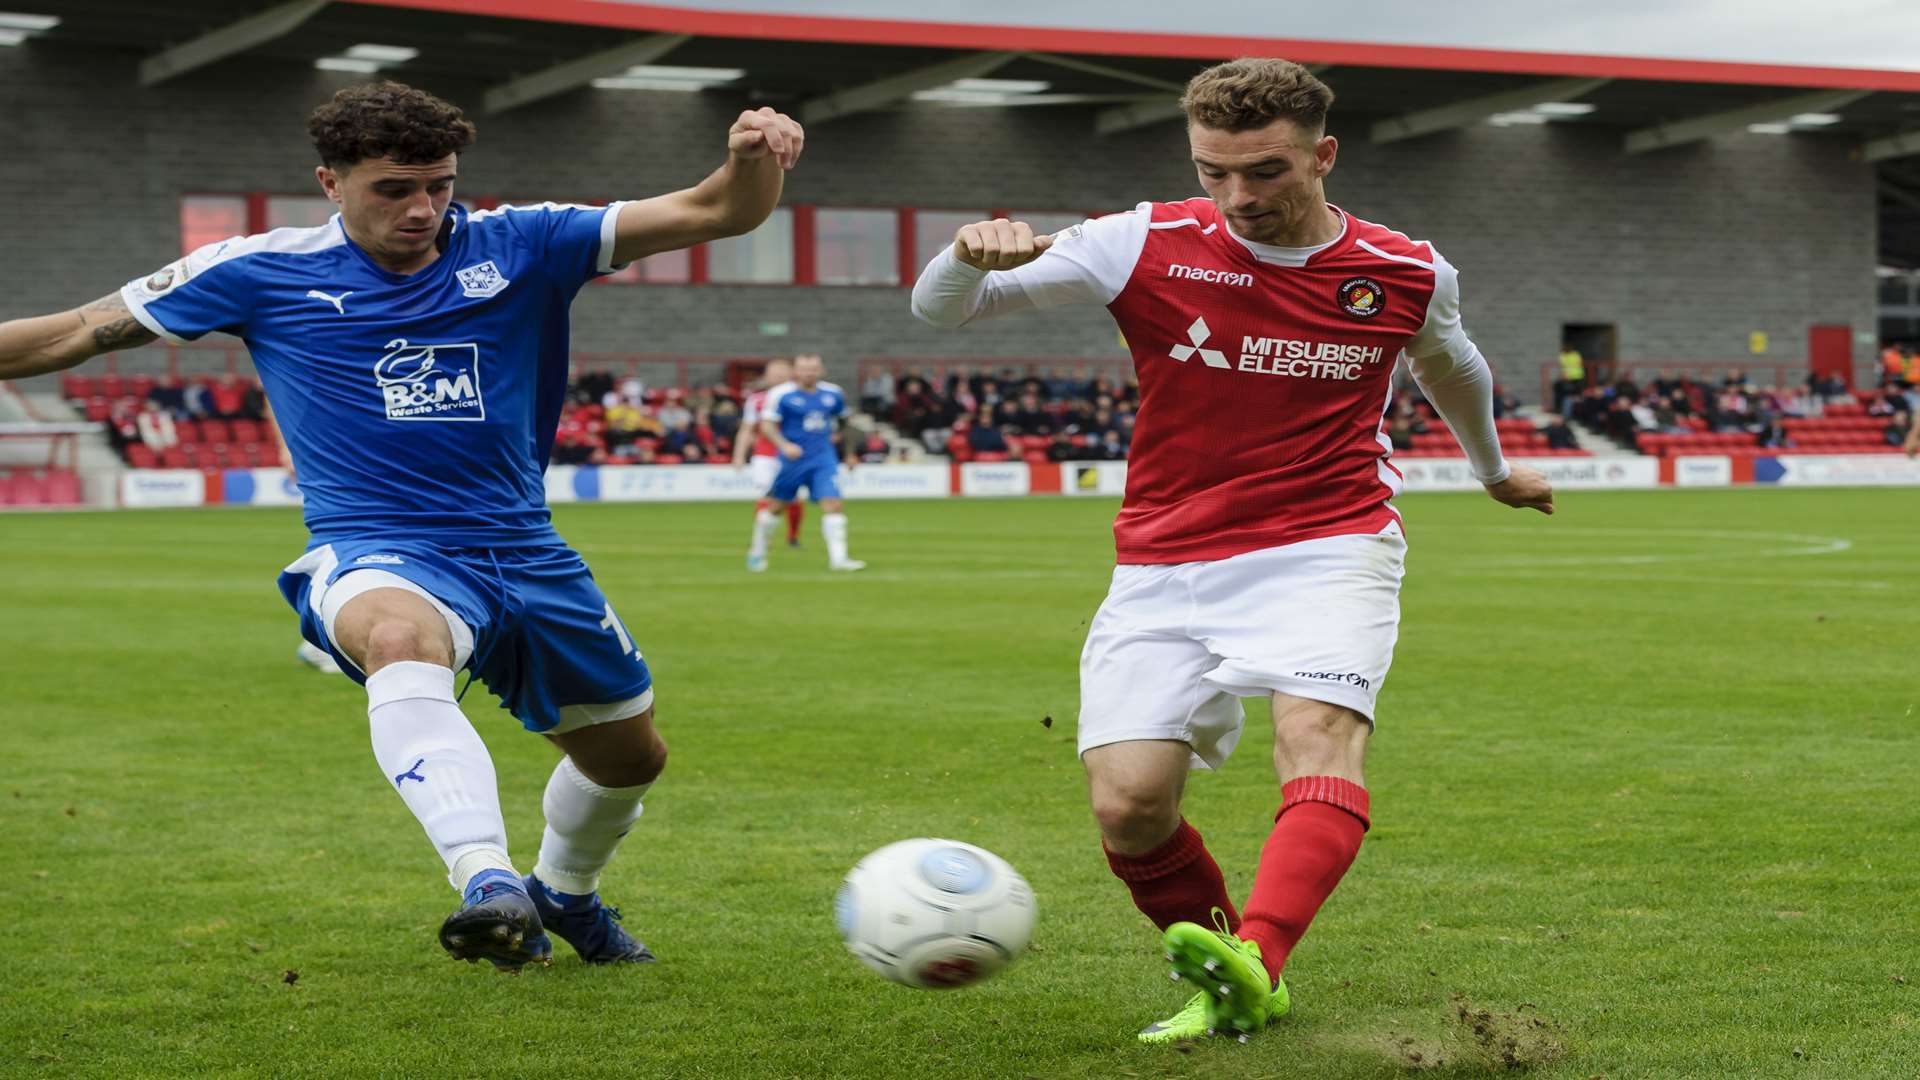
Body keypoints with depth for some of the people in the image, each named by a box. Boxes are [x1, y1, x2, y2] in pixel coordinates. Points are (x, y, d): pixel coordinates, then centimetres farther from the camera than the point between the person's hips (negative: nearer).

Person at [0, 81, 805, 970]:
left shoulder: (516, 248, 1)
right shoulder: (266, 272, -2)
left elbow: (713, 213, -5)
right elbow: (80, 333, 5)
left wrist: (754, 159, -26)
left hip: (523, 555, 5)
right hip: (374, 554, -4)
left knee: (631, 753, 16)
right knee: (401, 638, -41)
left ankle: (563, 892, 49)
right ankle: (486, 880, -56)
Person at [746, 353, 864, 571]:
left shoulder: (833, 394, 4)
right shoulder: (781, 394, -10)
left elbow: (845, 420, 20)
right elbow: (767, 425, -14)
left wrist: (851, 452, 22)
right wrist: (784, 445, -30)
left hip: (823, 459, 2)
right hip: (792, 459, -2)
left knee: (833, 504, -13)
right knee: (776, 506, 10)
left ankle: (838, 558, -13)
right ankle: (757, 551, 32)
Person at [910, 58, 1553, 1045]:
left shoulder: (1407, 276, 2)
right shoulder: (1148, 245, -4)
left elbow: (1449, 364, 27)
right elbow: (938, 307, -3)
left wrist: (1494, 467, 43)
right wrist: (973, 255, -27)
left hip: (1327, 548, -1)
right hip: (1162, 568, 1)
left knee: (1319, 732, -29)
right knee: (1128, 804, -12)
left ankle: (1252, 963, -49)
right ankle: (1229, 993, 12)